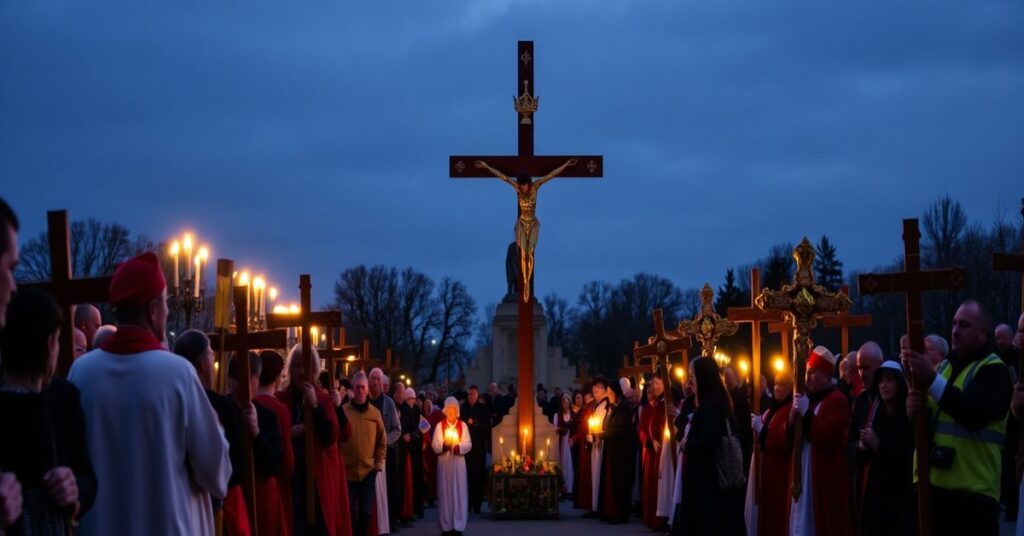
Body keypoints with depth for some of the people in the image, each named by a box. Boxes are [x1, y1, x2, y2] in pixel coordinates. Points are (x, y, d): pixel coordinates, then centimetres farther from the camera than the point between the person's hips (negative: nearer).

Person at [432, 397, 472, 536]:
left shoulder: (463, 425, 6)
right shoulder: (440, 426, 5)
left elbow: (468, 445, 2)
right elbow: (435, 446, 0)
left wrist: (459, 447, -16)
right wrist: (443, 446, -19)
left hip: (458, 462, 0)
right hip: (444, 462, 0)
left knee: (459, 492, -3)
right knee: (445, 492, -1)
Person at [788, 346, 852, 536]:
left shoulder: (837, 401, -10)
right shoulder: (808, 398, 15)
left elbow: (827, 438, -20)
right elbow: (789, 436, 12)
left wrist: (806, 413, -19)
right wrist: (794, 413, -6)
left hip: (826, 475, -8)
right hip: (803, 473, 8)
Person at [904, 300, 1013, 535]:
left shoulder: (993, 370, -5)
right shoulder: (945, 366, 17)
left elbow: (975, 414, -23)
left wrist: (931, 379, -29)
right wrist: (914, 410, -8)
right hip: (931, 485, 7)